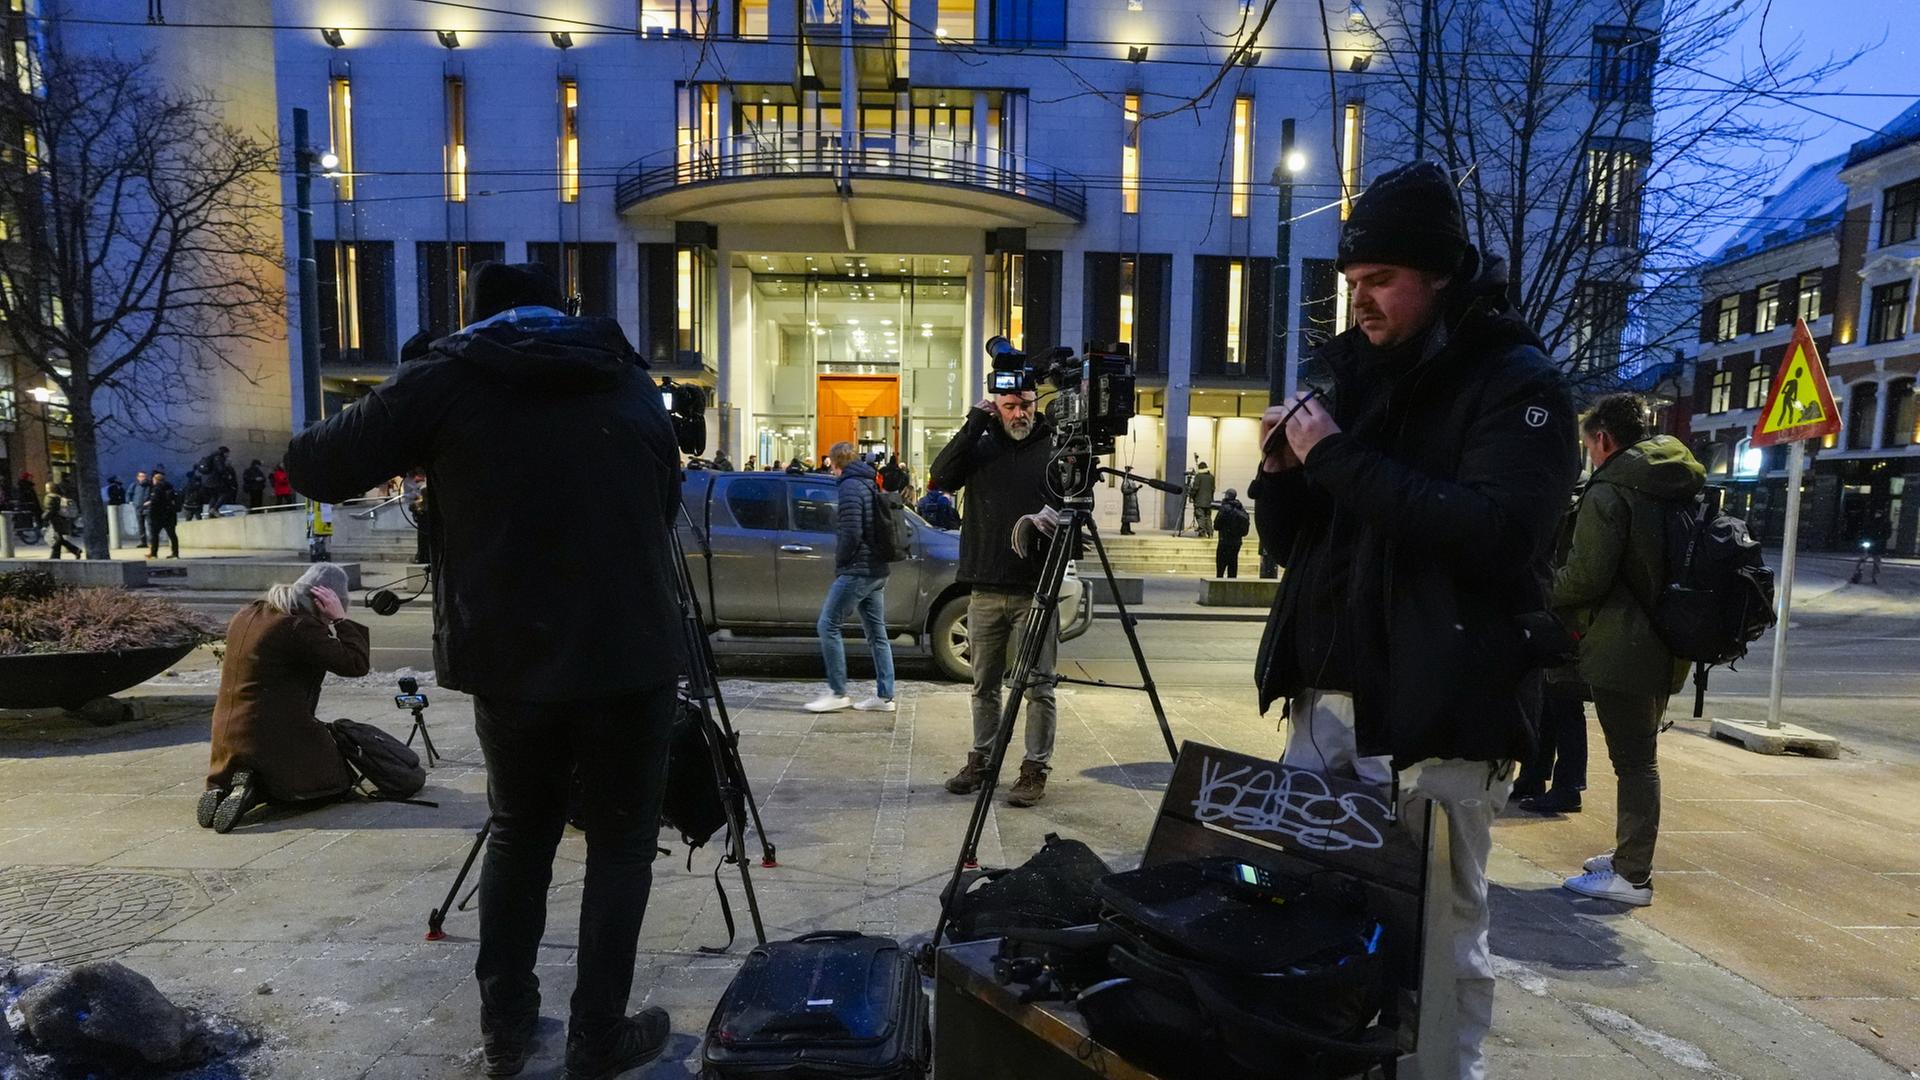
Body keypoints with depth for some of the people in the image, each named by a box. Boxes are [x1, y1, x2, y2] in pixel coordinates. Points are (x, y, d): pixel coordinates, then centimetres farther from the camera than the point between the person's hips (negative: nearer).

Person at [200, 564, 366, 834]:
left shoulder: (247, 613, 9)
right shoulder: (301, 626, -20)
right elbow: (357, 664, -21)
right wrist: (341, 619, -15)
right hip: (277, 737, -8)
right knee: (339, 782, 12)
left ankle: (222, 790, 3)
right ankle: (252, 791, -9)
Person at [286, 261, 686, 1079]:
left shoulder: (446, 380, 3)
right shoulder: (633, 387, 10)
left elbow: (313, 470, 5)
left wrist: (415, 450, 21)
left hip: (510, 661, 0)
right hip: (632, 658, 0)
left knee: (518, 835, 22)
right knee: (621, 844, 14)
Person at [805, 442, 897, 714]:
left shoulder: (850, 487, -11)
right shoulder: (871, 485, 17)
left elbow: (851, 533, -20)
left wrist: (840, 560, -5)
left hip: (856, 570, -10)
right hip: (877, 570, 10)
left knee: (828, 625, -4)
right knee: (876, 632, 9)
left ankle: (837, 692, -3)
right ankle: (884, 696, 12)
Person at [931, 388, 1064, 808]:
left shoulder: (1054, 450, 3)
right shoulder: (980, 447, 9)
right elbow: (942, 476, -5)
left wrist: (1051, 517, -22)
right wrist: (973, 424, -8)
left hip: (1035, 590, -3)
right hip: (985, 589, 3)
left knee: (1037, 685, 0)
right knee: (984, 684, 12)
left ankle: (1035, 768, 10)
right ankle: (980, 759, 25)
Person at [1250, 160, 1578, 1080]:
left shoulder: (1516, 382, -4)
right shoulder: (1355, 371, 14)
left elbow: (1498, 534, -22)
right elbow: (1291, 543, 16)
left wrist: (1343, 460, -20)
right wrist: (1284, 470, -4)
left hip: (1441, 715, -6)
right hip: (1327, 698, 6)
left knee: (1440, 932, 0)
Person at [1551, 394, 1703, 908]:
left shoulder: (1609, 490, -15)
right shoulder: (1681, 489, 13)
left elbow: (1586, 576, -21)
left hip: (1621, 649, -9)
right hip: (1664, 648, 9)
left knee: (1634, 761, -3)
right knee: (1640, 758, 19)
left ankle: (1632, 876, 4)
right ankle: (1629, 855, 31)